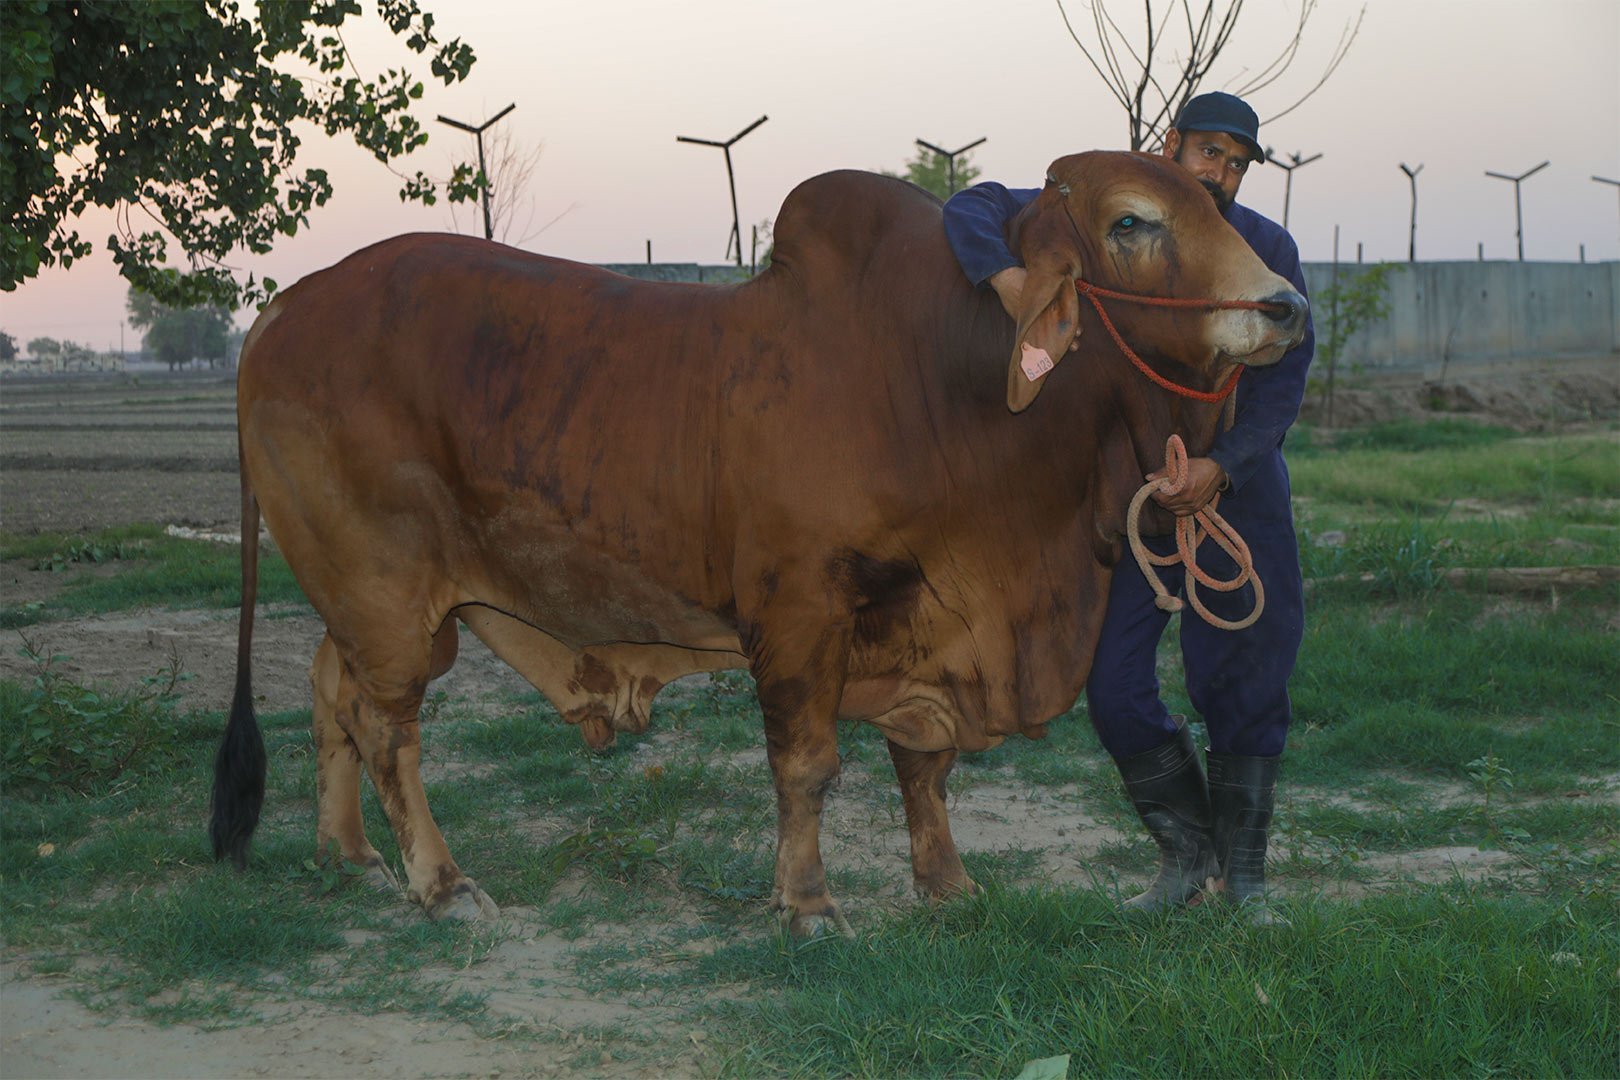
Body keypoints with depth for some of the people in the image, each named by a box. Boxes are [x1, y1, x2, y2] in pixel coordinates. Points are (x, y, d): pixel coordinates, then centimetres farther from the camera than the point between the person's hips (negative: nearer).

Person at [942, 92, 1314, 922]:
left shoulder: (1268, 250, -2)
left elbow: (1283, 380, -6)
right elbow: (973, 208, -2)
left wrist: (1223, 465, -22)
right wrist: (1003, 271, -25)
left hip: (1238, 487, 0)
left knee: (1246, 685, 2)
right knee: (1113, 685, -3)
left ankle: (1243, 875, 20)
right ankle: (1186, 852, 18)